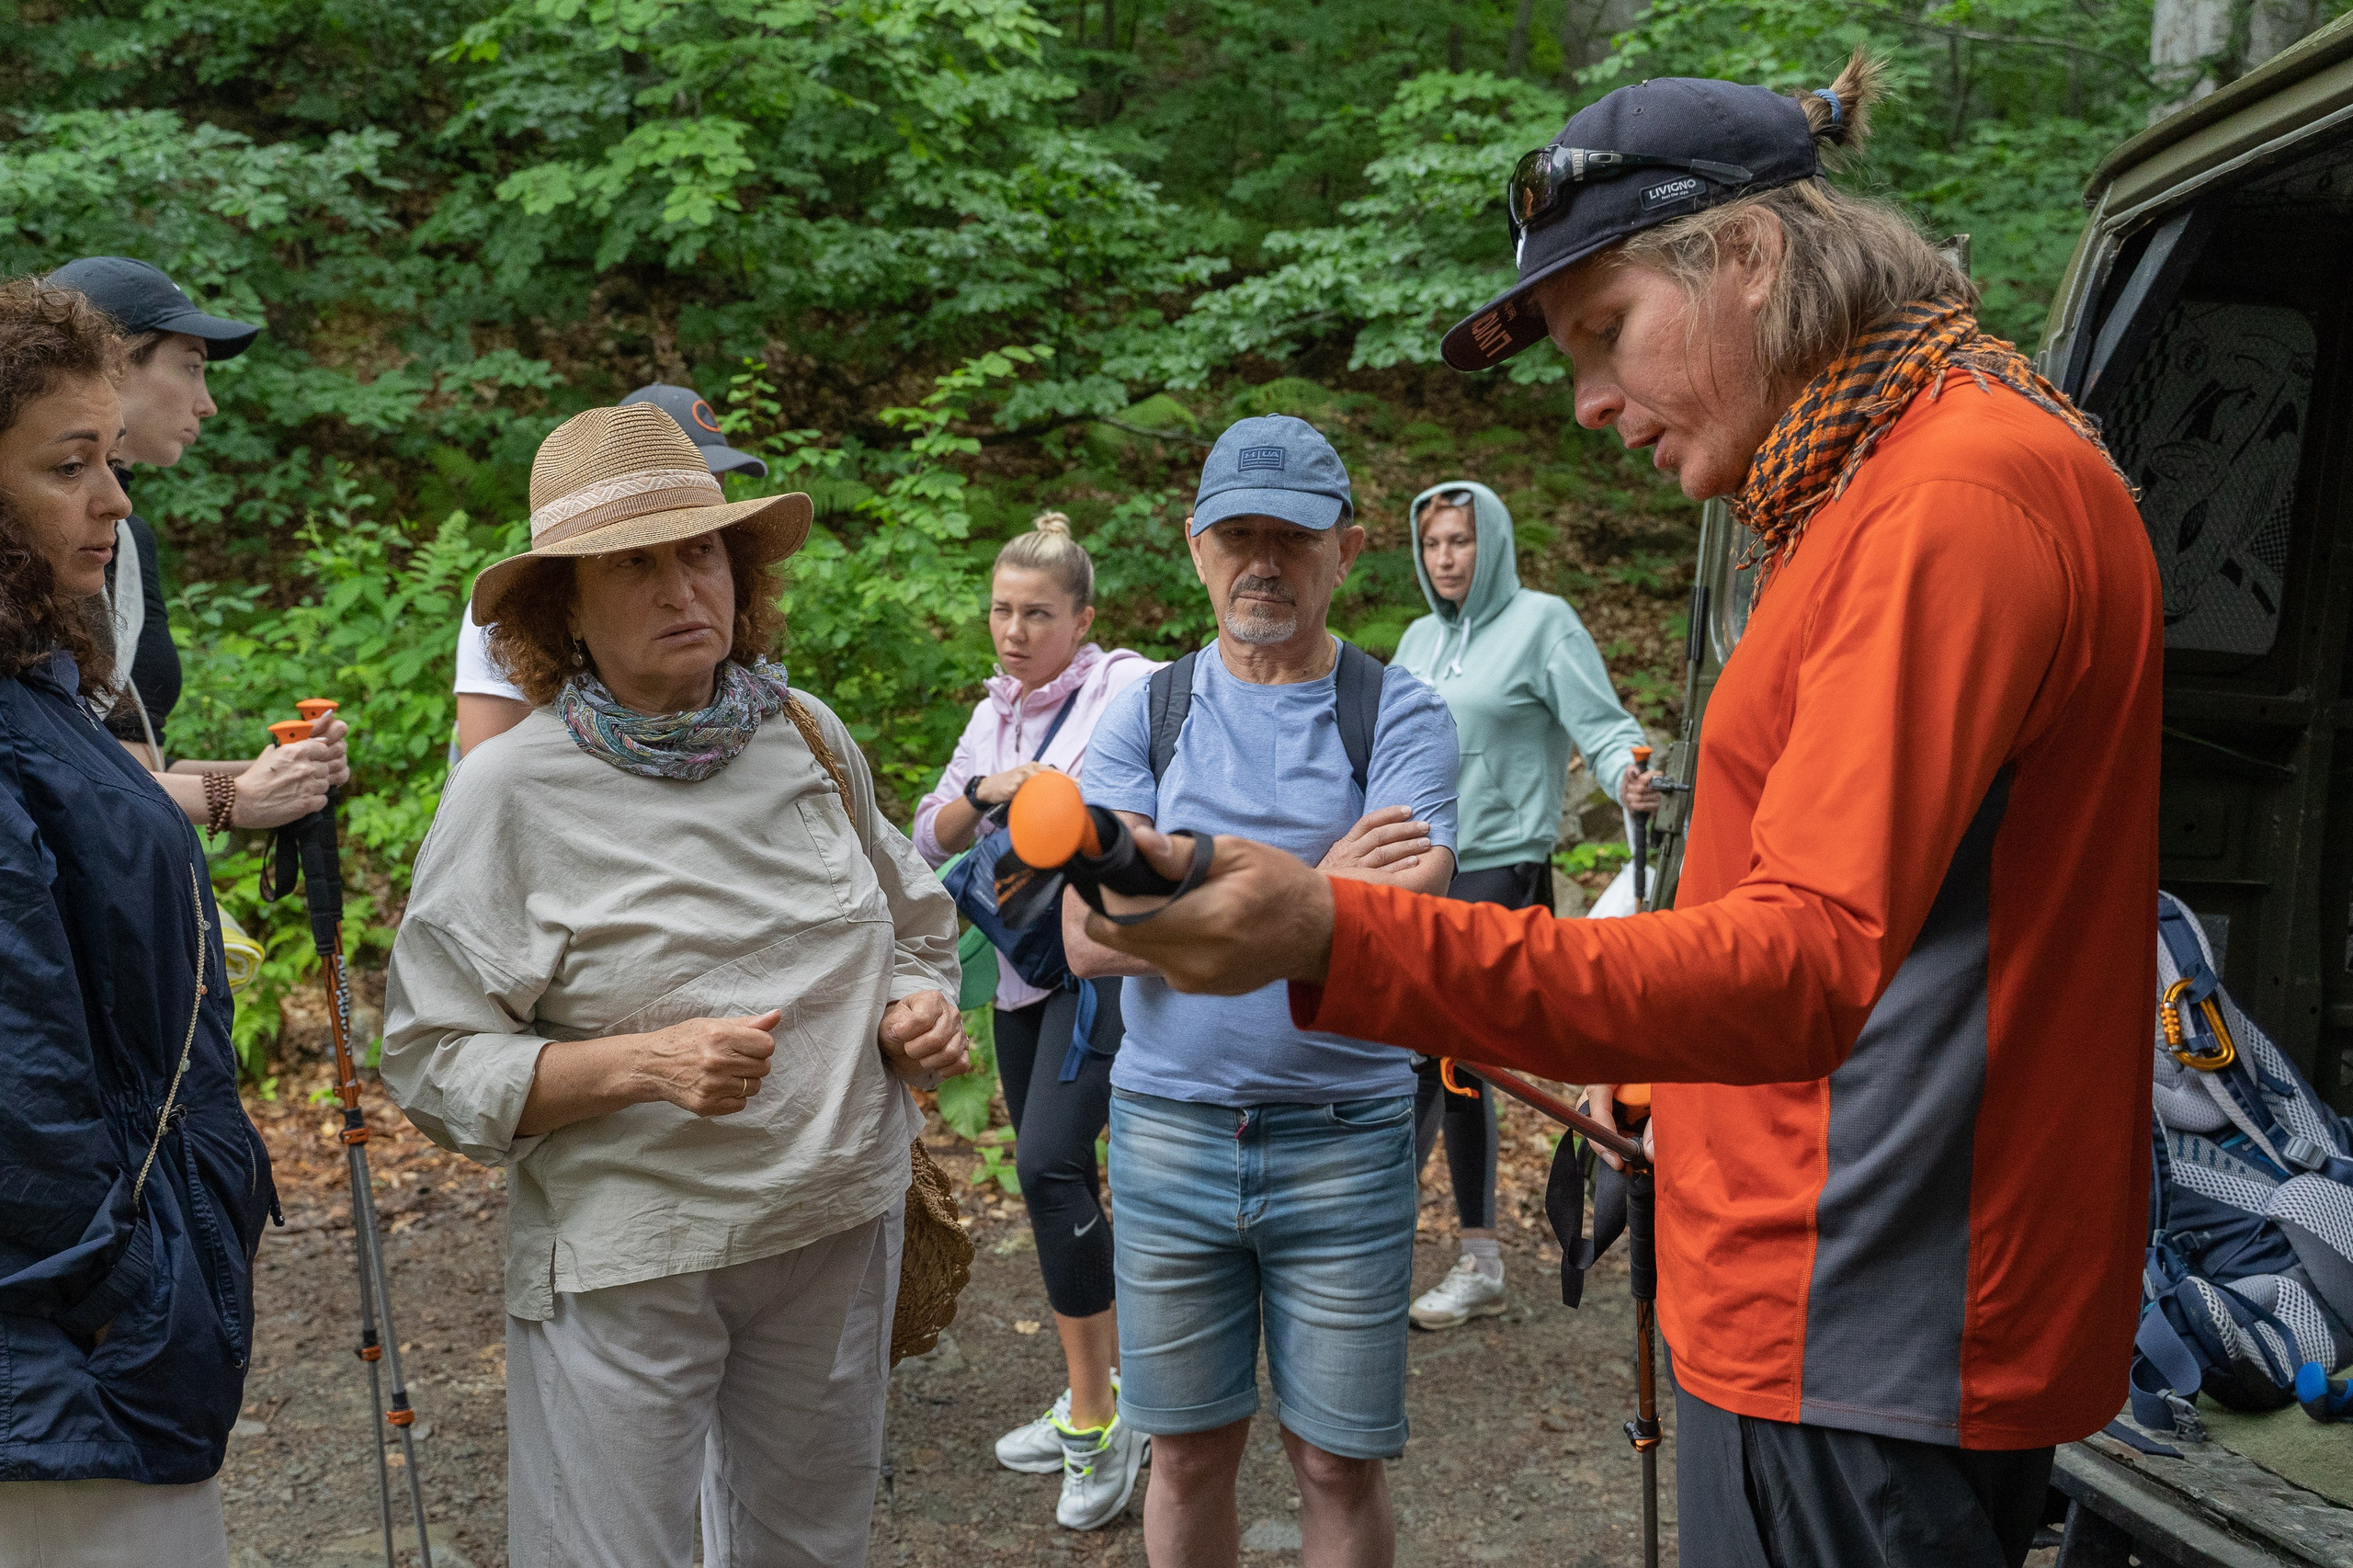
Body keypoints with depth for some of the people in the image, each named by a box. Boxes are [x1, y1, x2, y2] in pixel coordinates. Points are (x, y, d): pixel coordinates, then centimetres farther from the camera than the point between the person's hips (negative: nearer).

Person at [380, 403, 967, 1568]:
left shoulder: (808, 737, 3)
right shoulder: (511, 789, -10)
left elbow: (912, 927, 17)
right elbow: (434, 1064, -11)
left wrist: (922, 1009, -5)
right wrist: (646, 1063, -24)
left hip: (839, 1228, 4)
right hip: (623, 1262, -4)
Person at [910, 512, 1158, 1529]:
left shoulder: (1125, 688, -8)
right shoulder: (994, 715, 13)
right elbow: (932, 839, 10)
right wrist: (985, 794, -10)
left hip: (1105, 958, -8)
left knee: (1049, 1162, -21)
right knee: (1055, 1177, 13)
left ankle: (1099, 1418, -8)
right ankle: (1098, 1399, 28)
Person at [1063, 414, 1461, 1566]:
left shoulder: (1397, 716, -3)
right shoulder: (1146, 713, 3)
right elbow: (1090, 936, -9)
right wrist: (1306, 892, -18)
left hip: (1342, 1137, -1)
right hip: (1168, 1130, 2)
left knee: (1338, 1462, 9)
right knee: (1189, 1452, 13)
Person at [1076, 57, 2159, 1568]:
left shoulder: (1964, 491, -19)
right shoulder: (1878, 488, 14)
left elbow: (1809, 965, -29)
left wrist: (1337, 940, -38)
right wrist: (1663, 1066, 17)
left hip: (1863, 1348, -9)